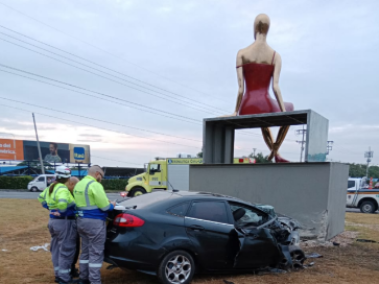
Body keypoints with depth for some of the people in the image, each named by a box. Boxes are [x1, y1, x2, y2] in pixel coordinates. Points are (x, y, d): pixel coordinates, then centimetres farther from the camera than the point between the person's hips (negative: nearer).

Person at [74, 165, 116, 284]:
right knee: (96, 253, -1)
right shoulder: (95, 185, -16)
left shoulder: (78, 185, 12)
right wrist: (112, 205, 4)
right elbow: (105, 206, -17)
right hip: (95, 222, -9)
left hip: (81, 220, 9)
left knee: (85, 251, 18)